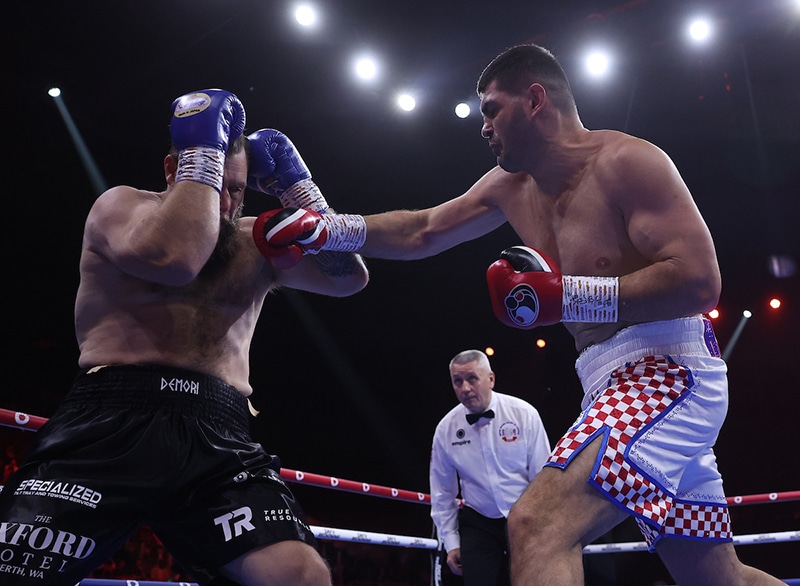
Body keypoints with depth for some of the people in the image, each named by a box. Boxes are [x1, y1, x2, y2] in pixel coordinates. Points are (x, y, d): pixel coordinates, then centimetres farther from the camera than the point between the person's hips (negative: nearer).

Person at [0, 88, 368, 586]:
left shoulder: (258, 242, 20)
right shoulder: (121, 205, 9)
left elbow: (349, 277, 12)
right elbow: (171, 257, -14)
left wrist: (296, 184, 8)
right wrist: (204, 152, -4)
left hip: (218, 438, 2)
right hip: (110, 421, -2)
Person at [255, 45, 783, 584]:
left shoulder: (624, 161, -11)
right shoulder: (510, 186, 13)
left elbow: (700, 281, -19)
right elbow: (421, 233, 18)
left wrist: (566, 296, -22)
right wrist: (330, 230, 7)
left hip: (665, 365, -9)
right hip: (615, 381, 9)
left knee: (539, 526, -27)